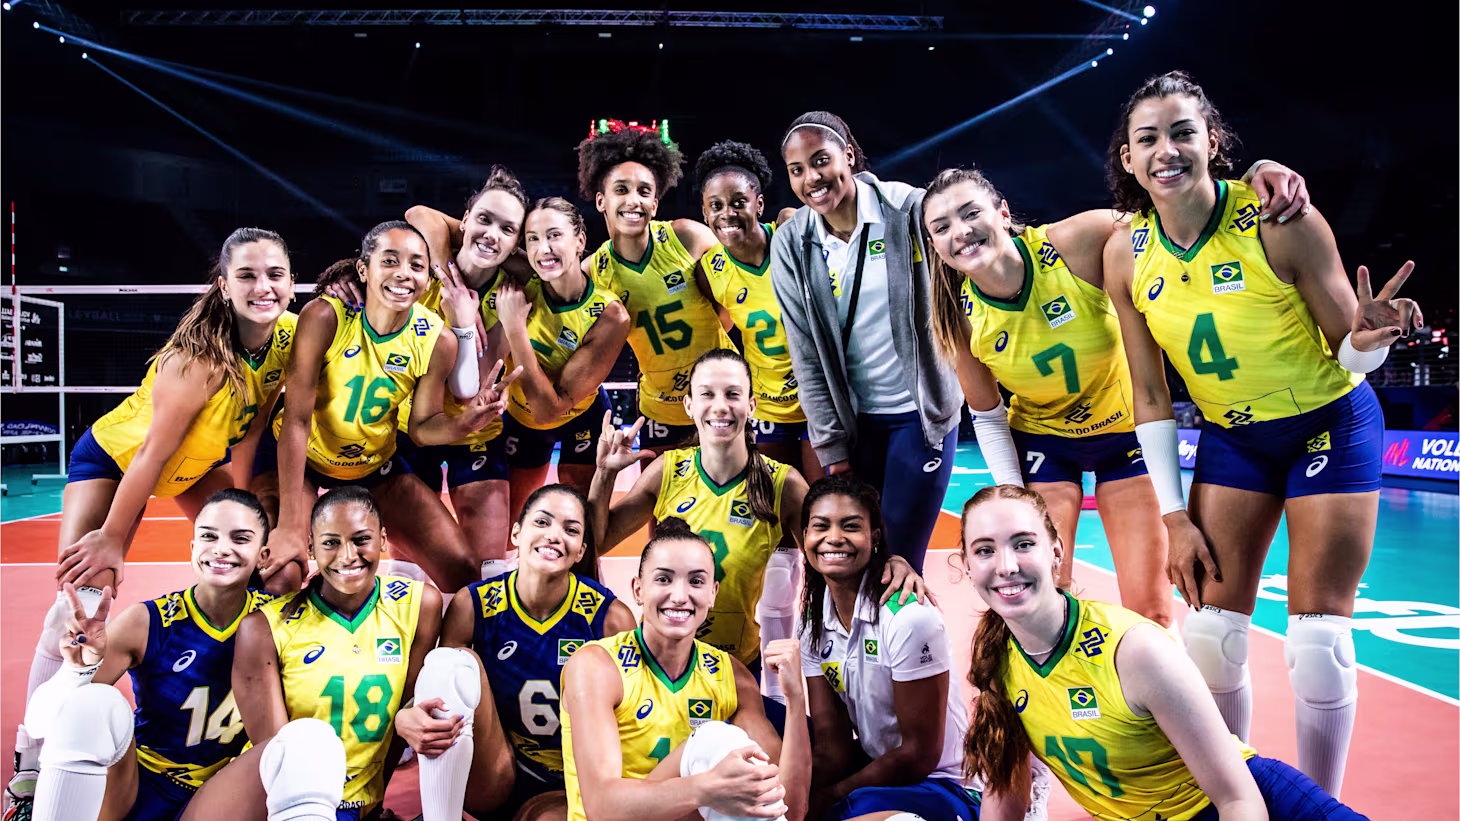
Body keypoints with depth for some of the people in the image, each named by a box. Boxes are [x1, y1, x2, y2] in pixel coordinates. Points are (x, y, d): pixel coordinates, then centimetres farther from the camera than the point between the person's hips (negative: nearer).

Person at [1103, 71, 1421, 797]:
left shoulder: (1279, 219, -21)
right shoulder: (1126, 254, -10)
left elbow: (1347, 350, -12)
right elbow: (1149, 394, -3)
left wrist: (1367, 340, -36)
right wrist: (1175, 516, -5)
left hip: (1332, 425, -3)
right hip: (1232, 437, 3)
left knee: (1318, 641, -4)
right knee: (1210, 636, 0)